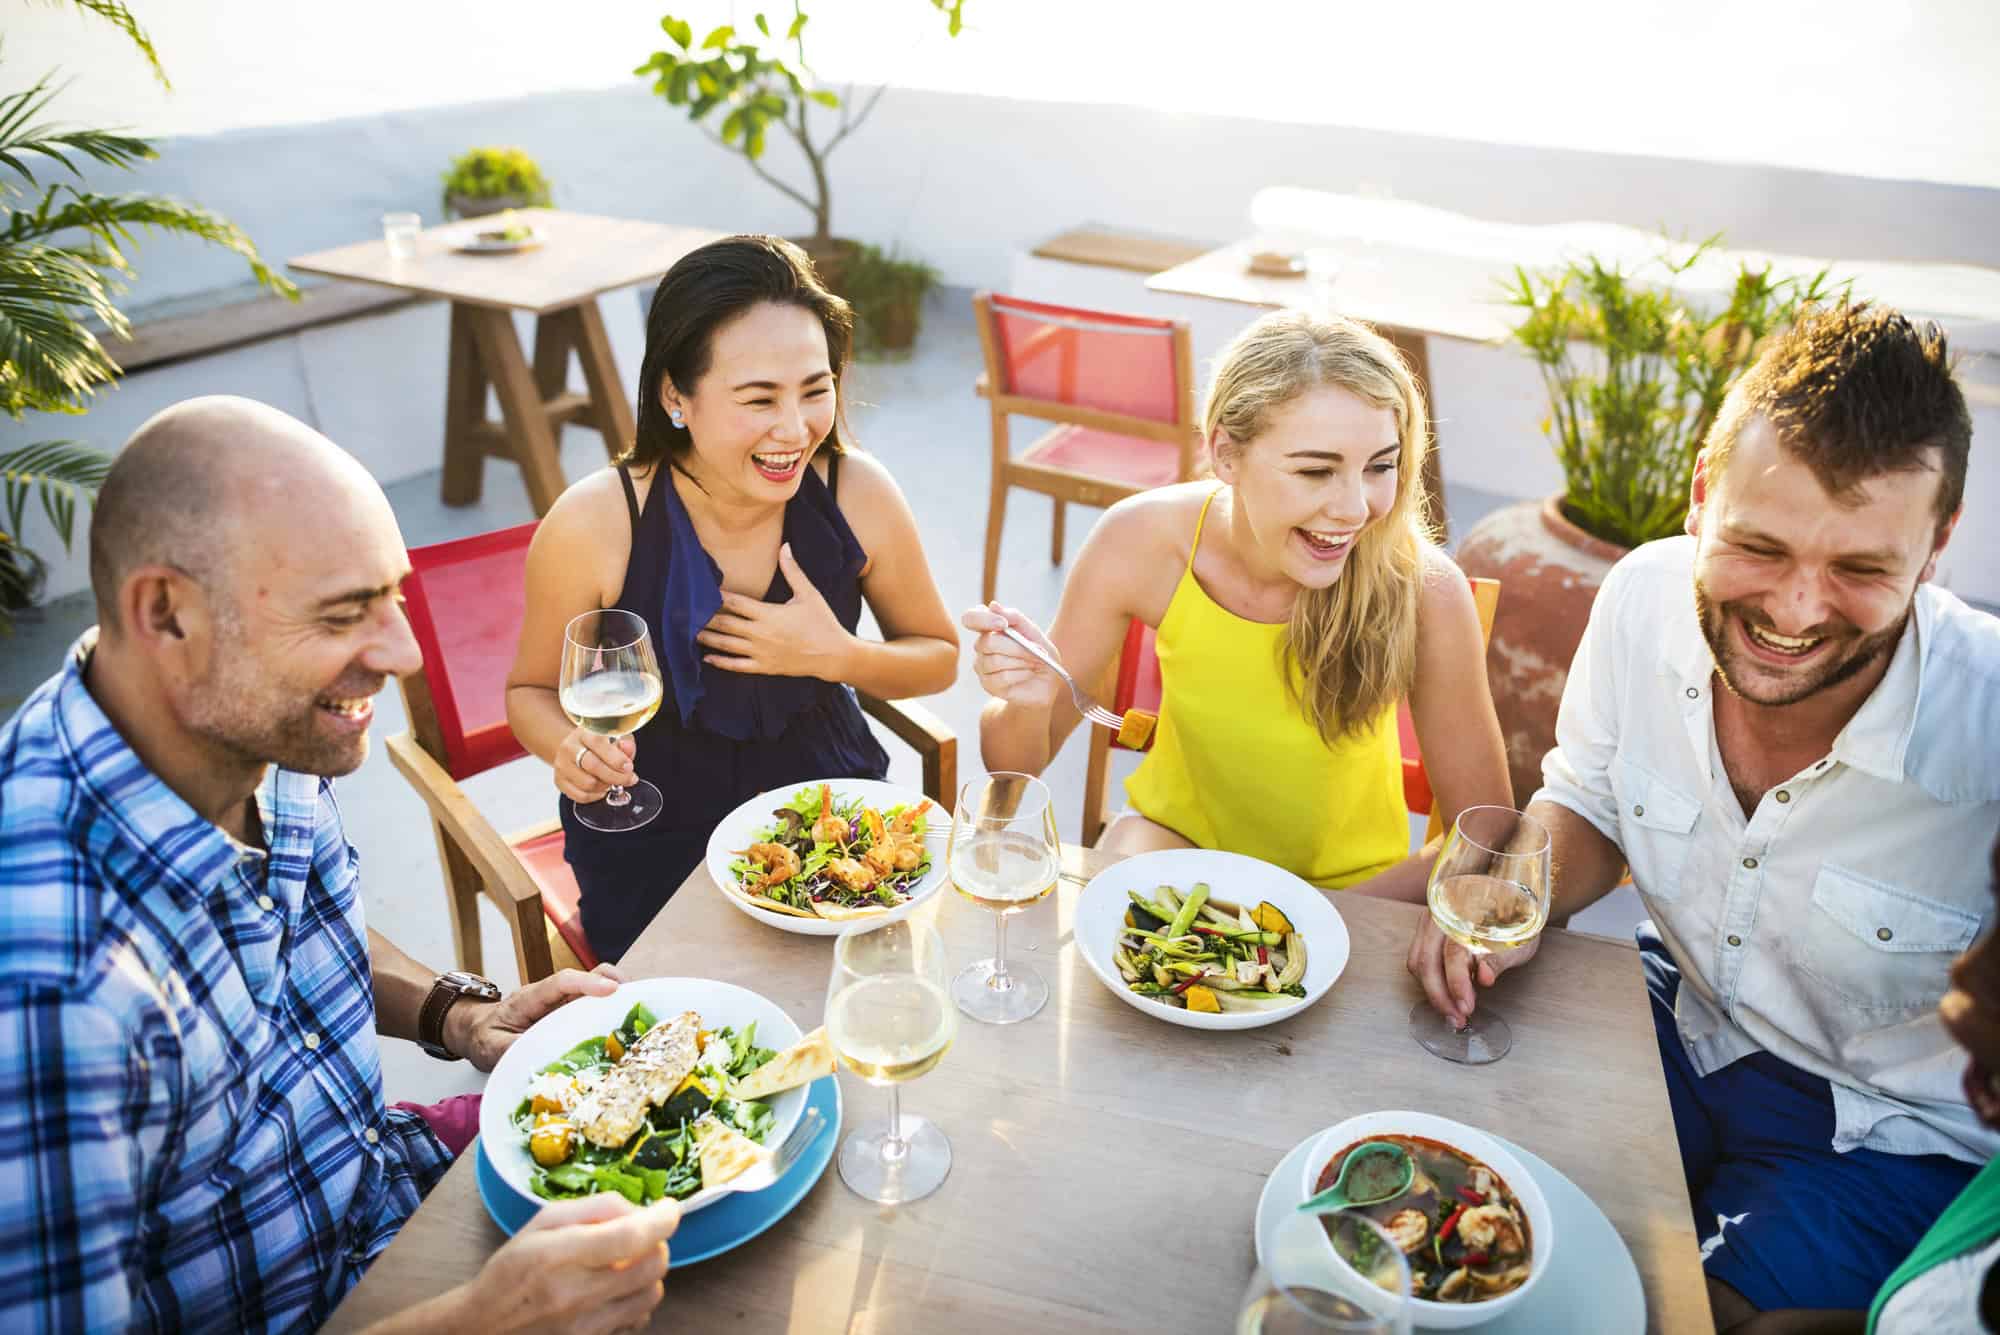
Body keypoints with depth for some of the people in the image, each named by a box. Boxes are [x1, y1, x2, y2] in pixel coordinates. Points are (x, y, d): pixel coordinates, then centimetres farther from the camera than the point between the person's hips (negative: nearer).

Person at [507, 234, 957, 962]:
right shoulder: (593, 526, -19)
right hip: (655, 850, -2)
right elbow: (532, 690, -2)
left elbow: (939, 659, 2)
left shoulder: (858, 495, -14)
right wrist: (571, 747, -25)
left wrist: (838, 657, -18)